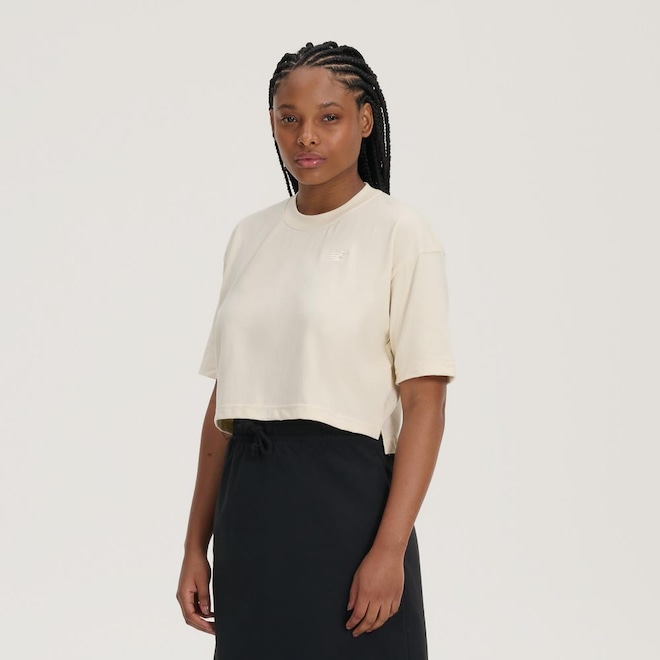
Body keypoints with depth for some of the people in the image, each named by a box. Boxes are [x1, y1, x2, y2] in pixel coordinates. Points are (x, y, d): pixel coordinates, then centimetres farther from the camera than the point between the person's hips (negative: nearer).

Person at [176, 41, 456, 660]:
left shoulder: (400, 233, -6)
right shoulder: (249, 236, 10)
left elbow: (424, 405, -10)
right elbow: (223, 403, 11)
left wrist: (389, 550, -17)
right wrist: (196, 545, 8)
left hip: (346, 494, -5)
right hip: (250, 502, 5)